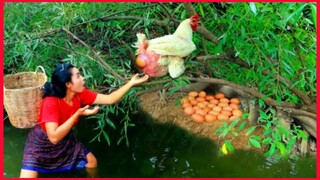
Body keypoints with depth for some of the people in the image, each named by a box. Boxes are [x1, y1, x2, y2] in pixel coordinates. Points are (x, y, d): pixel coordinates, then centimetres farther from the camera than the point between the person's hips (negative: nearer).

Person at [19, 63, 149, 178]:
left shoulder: (80, 95, -18)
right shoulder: (51, 103, -36)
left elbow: (109, 99, -13)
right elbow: (54, 137, -40)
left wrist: (131, 83, -18)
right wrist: (78, 114, -41)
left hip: (65, 140, 6)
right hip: (41, 143, -6)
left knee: (92, 162, 12)